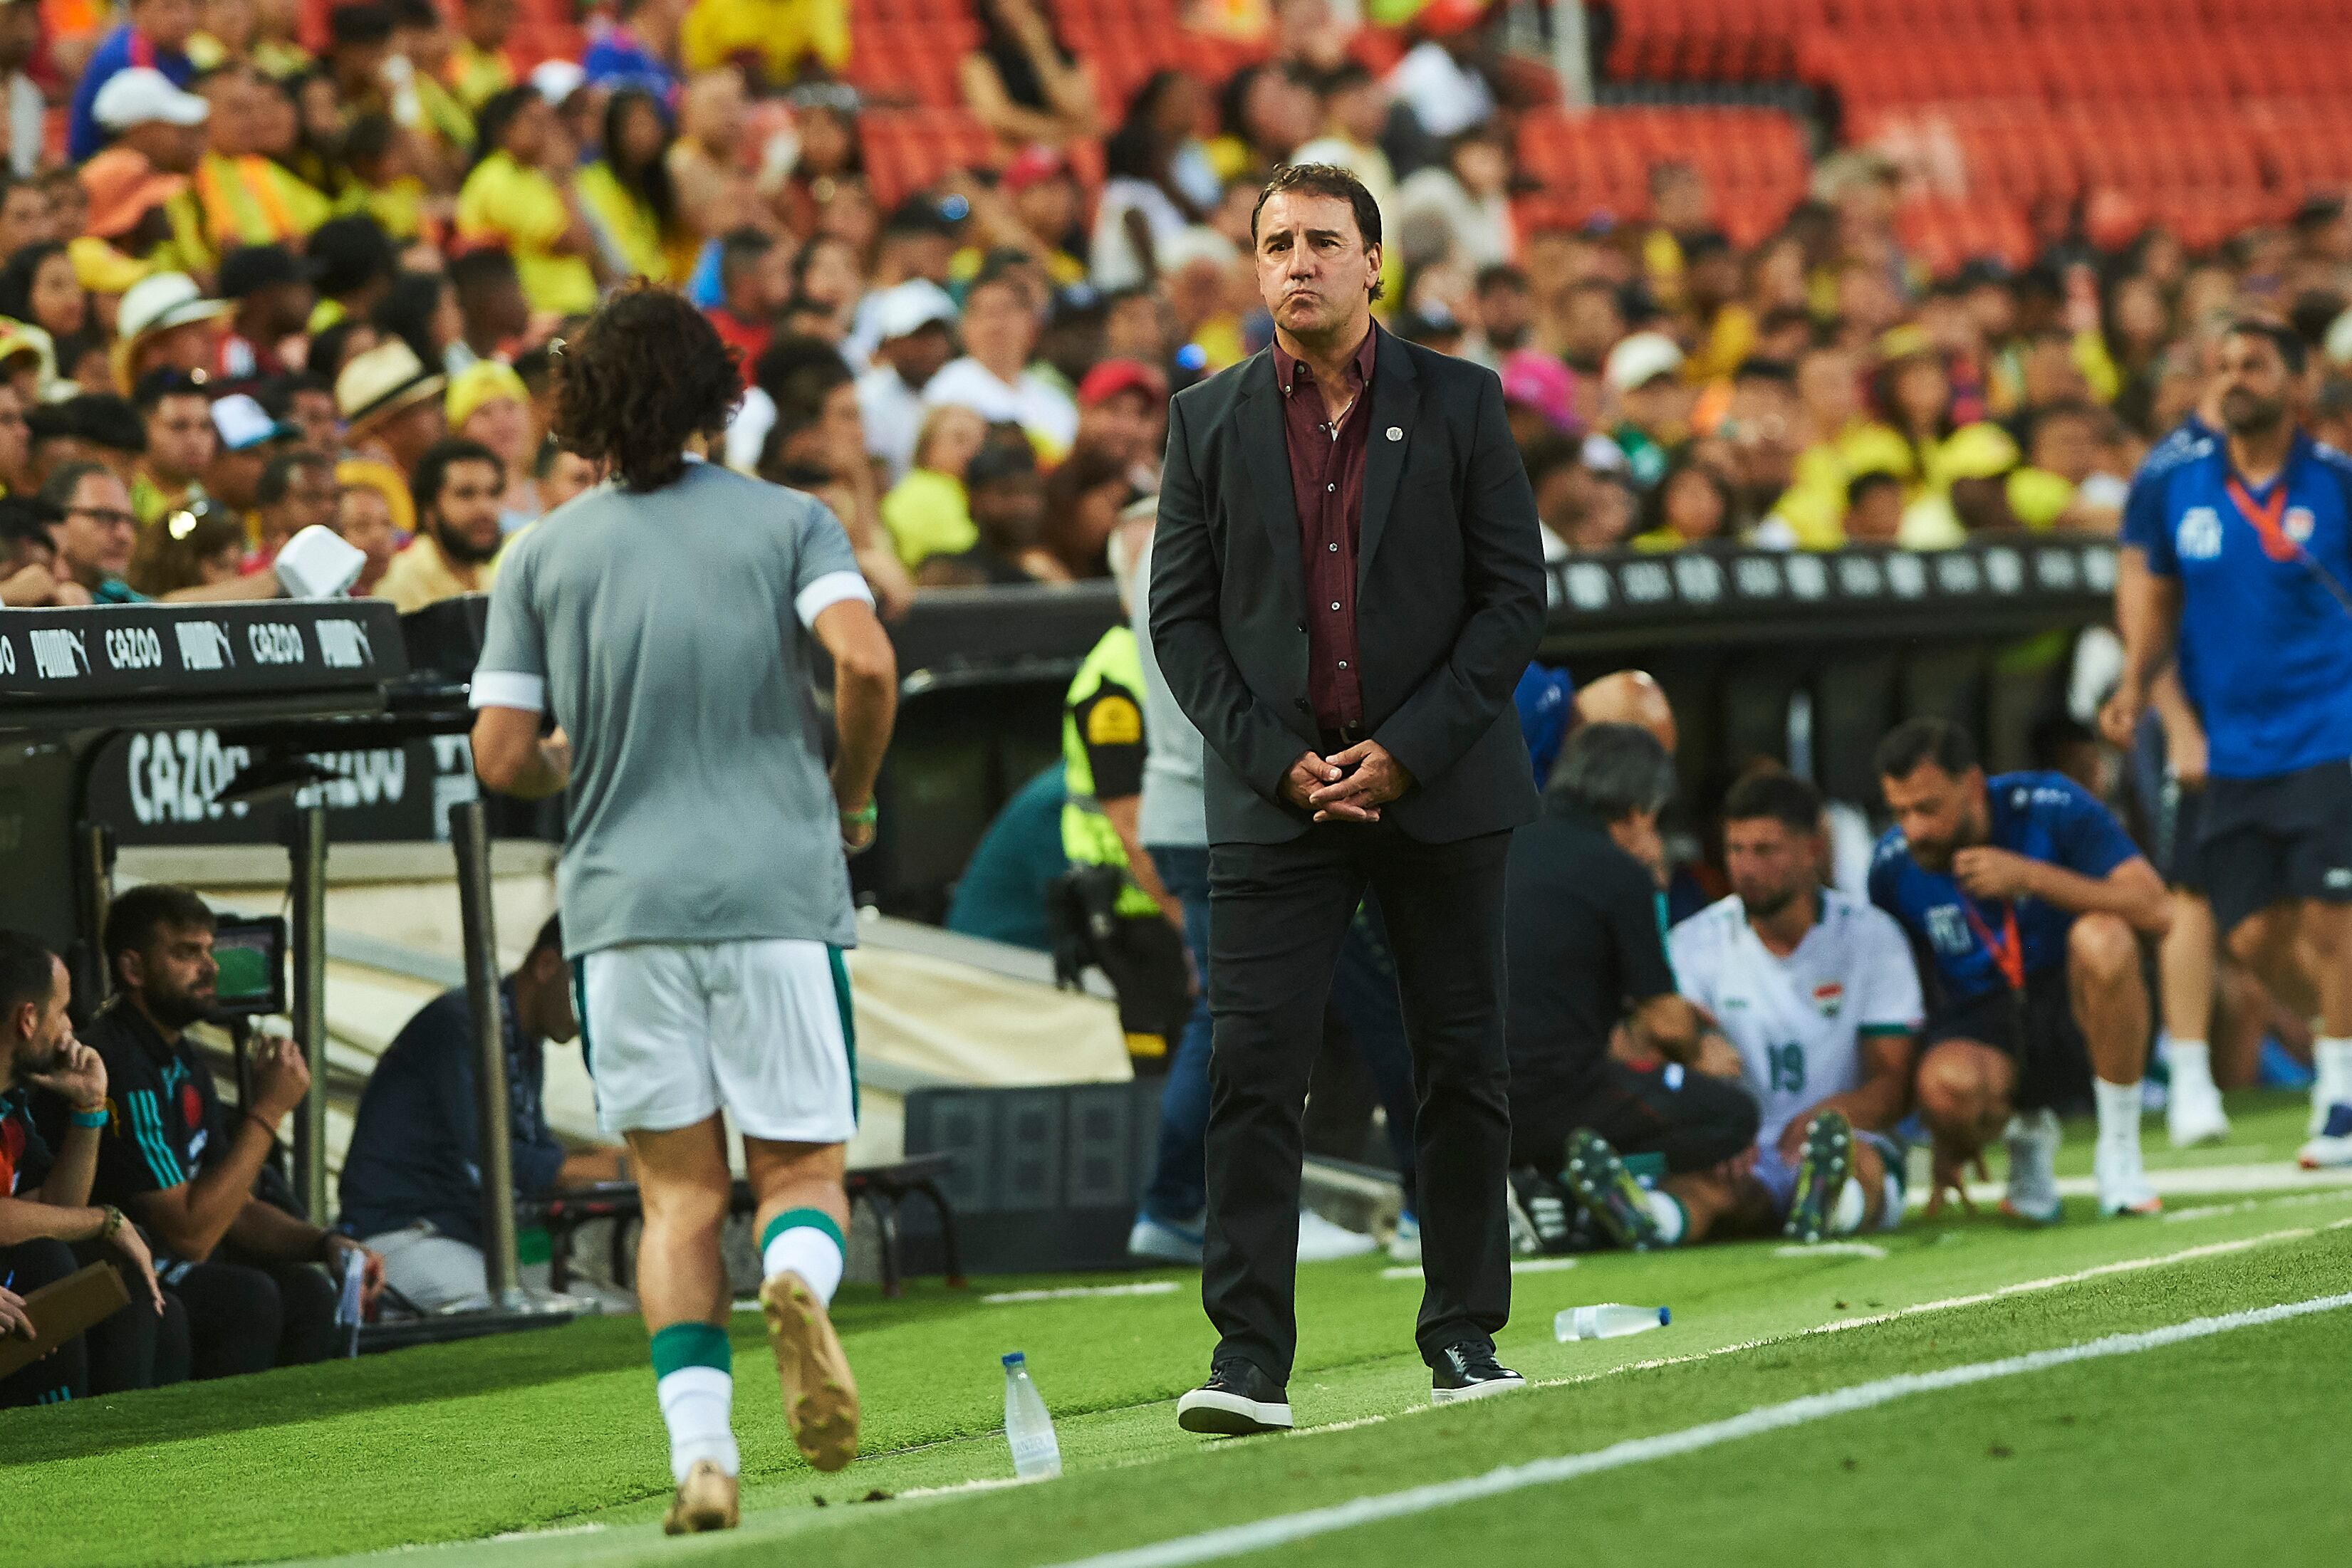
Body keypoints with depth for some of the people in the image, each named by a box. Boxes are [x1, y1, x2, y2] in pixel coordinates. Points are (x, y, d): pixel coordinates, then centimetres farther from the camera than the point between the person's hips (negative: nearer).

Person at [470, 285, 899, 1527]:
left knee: (679, 1193, 6)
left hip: (622, 901, 1)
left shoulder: (543, 555, 7)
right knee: (801, 1171, 7)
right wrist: (849, 797, 4)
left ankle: (699, 1450, -10)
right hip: (775, 887, -1)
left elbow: (504, 757, 1)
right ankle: (799, 1284, -29)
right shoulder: (787, 522, 4)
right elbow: (865, 659, -13)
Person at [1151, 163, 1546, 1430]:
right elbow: (1181, 616, 5)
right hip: (1273, 794, 0)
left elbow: (1515, 595, 0)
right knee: (1253, 1067, -9)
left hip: (1439, 787, 0)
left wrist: (1406, 751, -10)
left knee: (1462, 1066, 5)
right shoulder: (1208, 420, 5)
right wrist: (1278, 761, -8)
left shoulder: (1459, 403, 2)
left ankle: (1464, 1338, 16)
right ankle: (1248, 1359, -11)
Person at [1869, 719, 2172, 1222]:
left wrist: (2029, 876, -30)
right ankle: (2027, 1134, 4)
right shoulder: (1892, 868, -5)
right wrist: (1947, 1141, 4)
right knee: (1947, 1083, -37)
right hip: (1982, 1030, 1)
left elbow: (2155, 910, -22)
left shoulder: (2052, 808, -14)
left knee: (2101, 937, -37)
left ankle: (2120, 1154, -19)